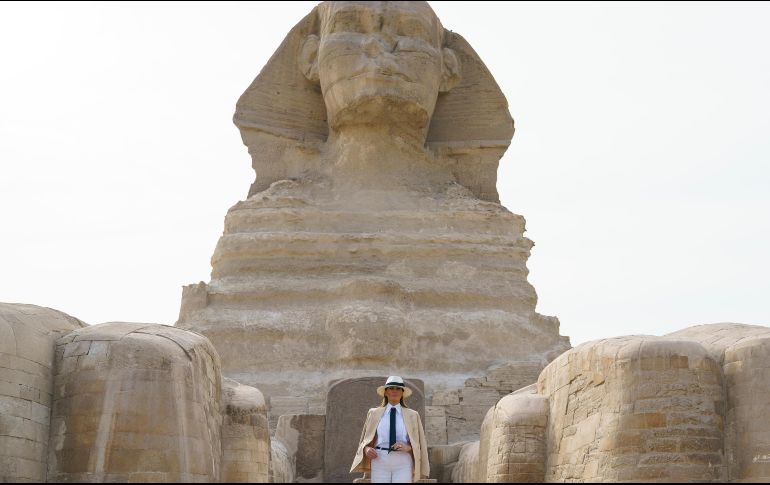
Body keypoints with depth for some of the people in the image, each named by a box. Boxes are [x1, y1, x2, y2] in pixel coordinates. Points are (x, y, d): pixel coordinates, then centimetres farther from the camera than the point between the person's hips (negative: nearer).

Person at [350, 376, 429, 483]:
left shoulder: (412, 415, 10)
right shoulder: (374, 413, 12)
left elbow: (419, 443, 11)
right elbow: (365, 440, 16)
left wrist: (408, 447, -10)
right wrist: (367, 449, -7)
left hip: (403, 462, -1)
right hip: (380, 461, 1)